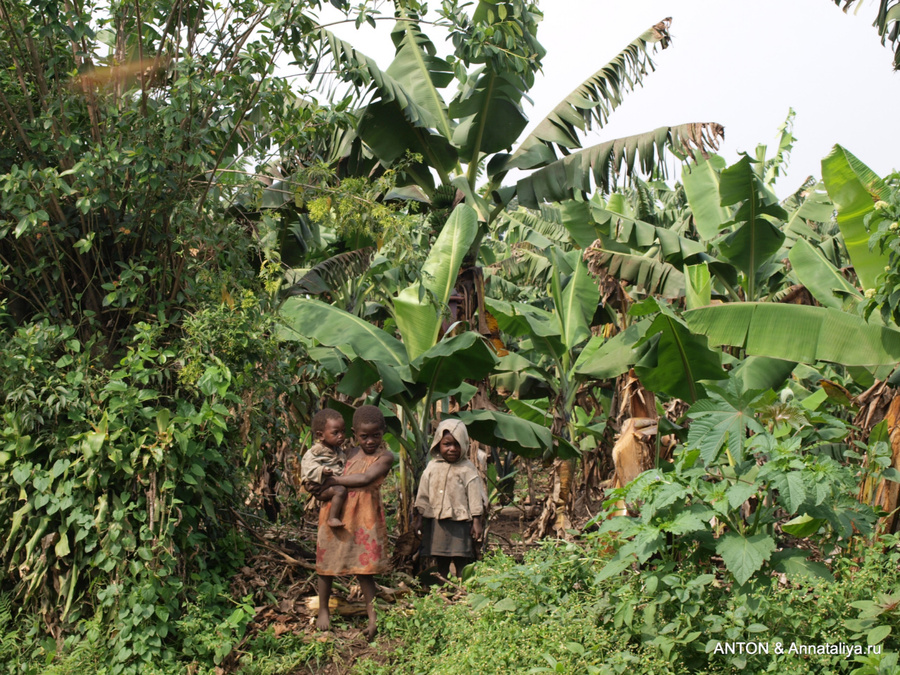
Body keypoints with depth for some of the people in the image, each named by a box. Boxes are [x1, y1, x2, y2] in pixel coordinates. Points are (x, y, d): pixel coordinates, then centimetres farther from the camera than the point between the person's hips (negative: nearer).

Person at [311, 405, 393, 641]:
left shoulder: (385, 457, -8)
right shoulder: (351, 453, 7)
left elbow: (366, 478, -23)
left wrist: (334, 480, -18)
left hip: (365, 516, -4)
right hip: (337, 511, 4)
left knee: (364, 568, -2)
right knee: (327, 563, 10)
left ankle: (373, 617, 7)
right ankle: (323, 611, 26)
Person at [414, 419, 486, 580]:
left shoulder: (467, 469, -5)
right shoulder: (432, 467, 5)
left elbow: (475, 497, -4)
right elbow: (423, 494, 11)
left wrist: (477, 521, -7)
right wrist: (419, 518, 10)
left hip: (460, 523, -3)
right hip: (436, 522, 4)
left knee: (461, 562, 0)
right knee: (441, 561, 10)